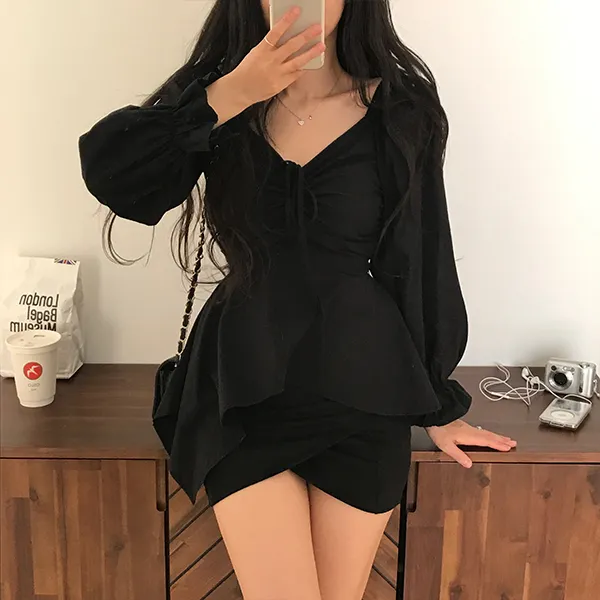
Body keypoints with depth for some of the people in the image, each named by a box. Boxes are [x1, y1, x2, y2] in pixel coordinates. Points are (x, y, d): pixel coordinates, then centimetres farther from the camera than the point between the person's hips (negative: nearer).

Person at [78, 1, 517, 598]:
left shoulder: (400, 108, -2)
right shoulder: (214, 88, 1)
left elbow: (422, 263, 3)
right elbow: (110, 175, -14)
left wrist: (437, 406, 9)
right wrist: (230, 98, -22)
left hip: (362, 389, 1)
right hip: (246, 386, 0)